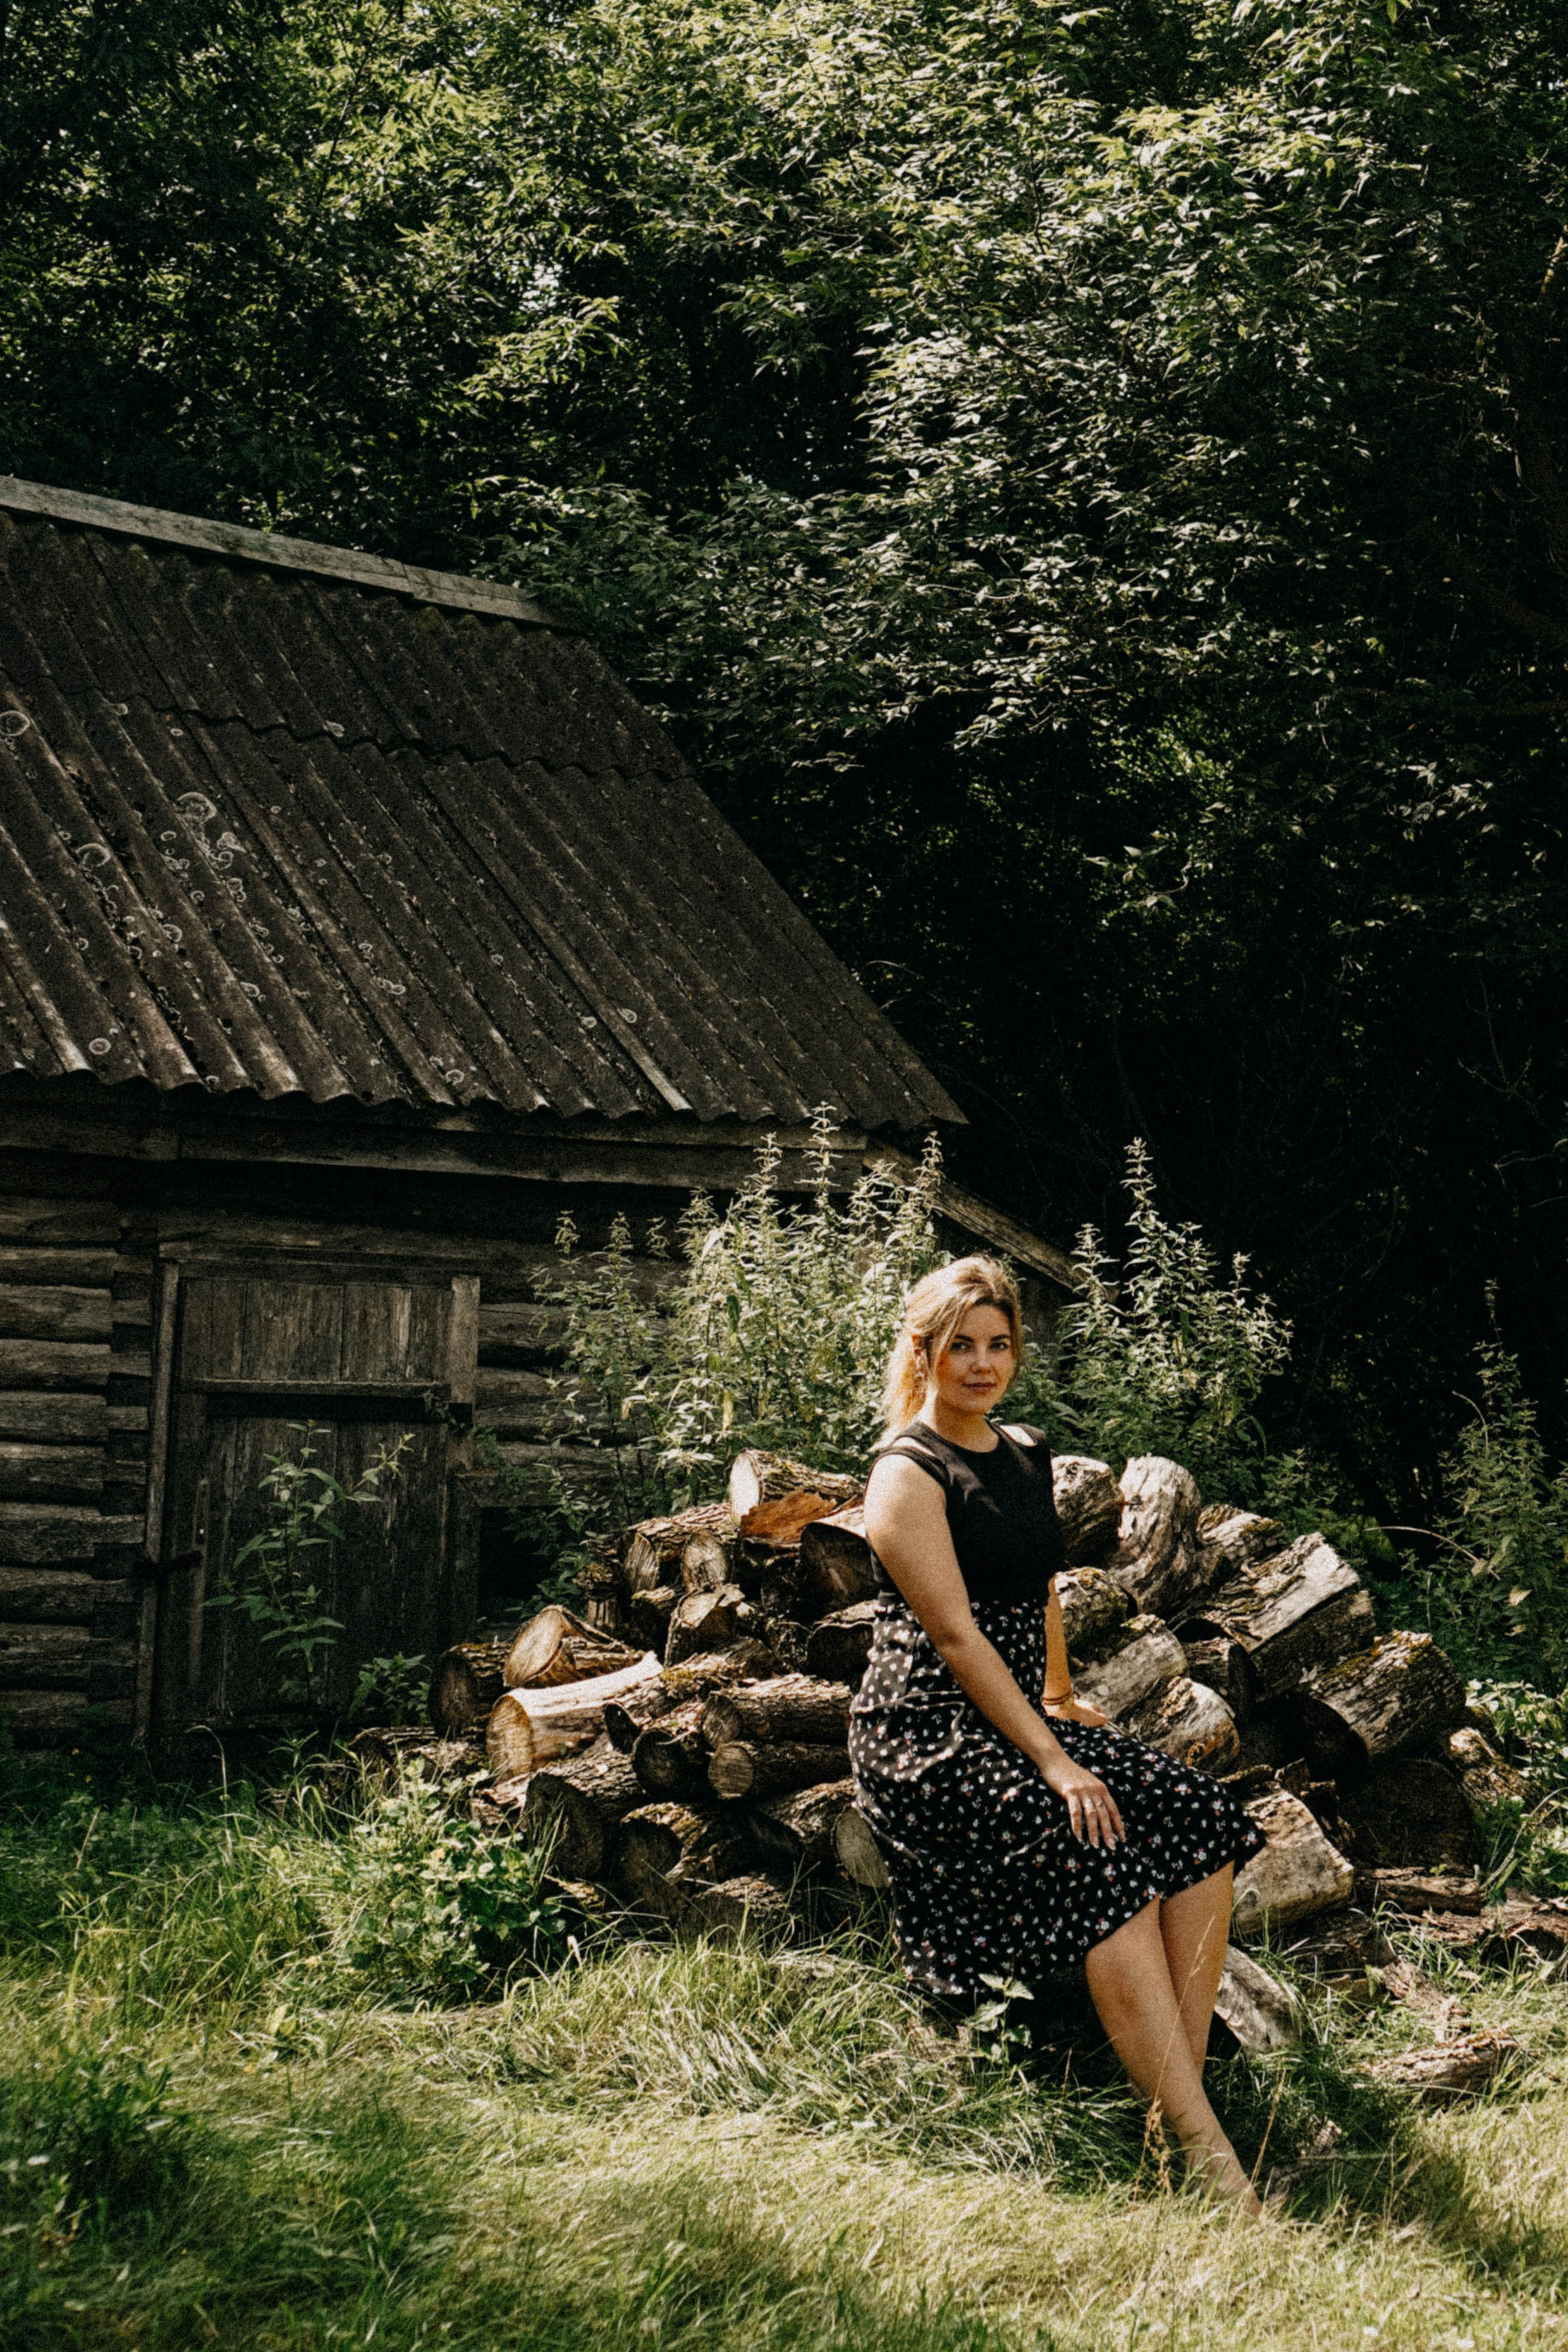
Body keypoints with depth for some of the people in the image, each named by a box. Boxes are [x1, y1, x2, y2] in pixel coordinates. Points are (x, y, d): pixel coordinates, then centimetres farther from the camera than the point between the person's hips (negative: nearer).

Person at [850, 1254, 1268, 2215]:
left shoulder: (1028, 1455, 15)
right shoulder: (909, 1473, -9)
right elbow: (956, 1636, -16)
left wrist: (1061, 1699, 31)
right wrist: (1053, 1762, -20)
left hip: (1017, 1716, 8)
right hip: (928, 1735, -8)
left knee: (1203, 1823, -16)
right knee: (1106, 1861, -29)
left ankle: (1182, 2090, -20)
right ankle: (1209, 2157, -29)